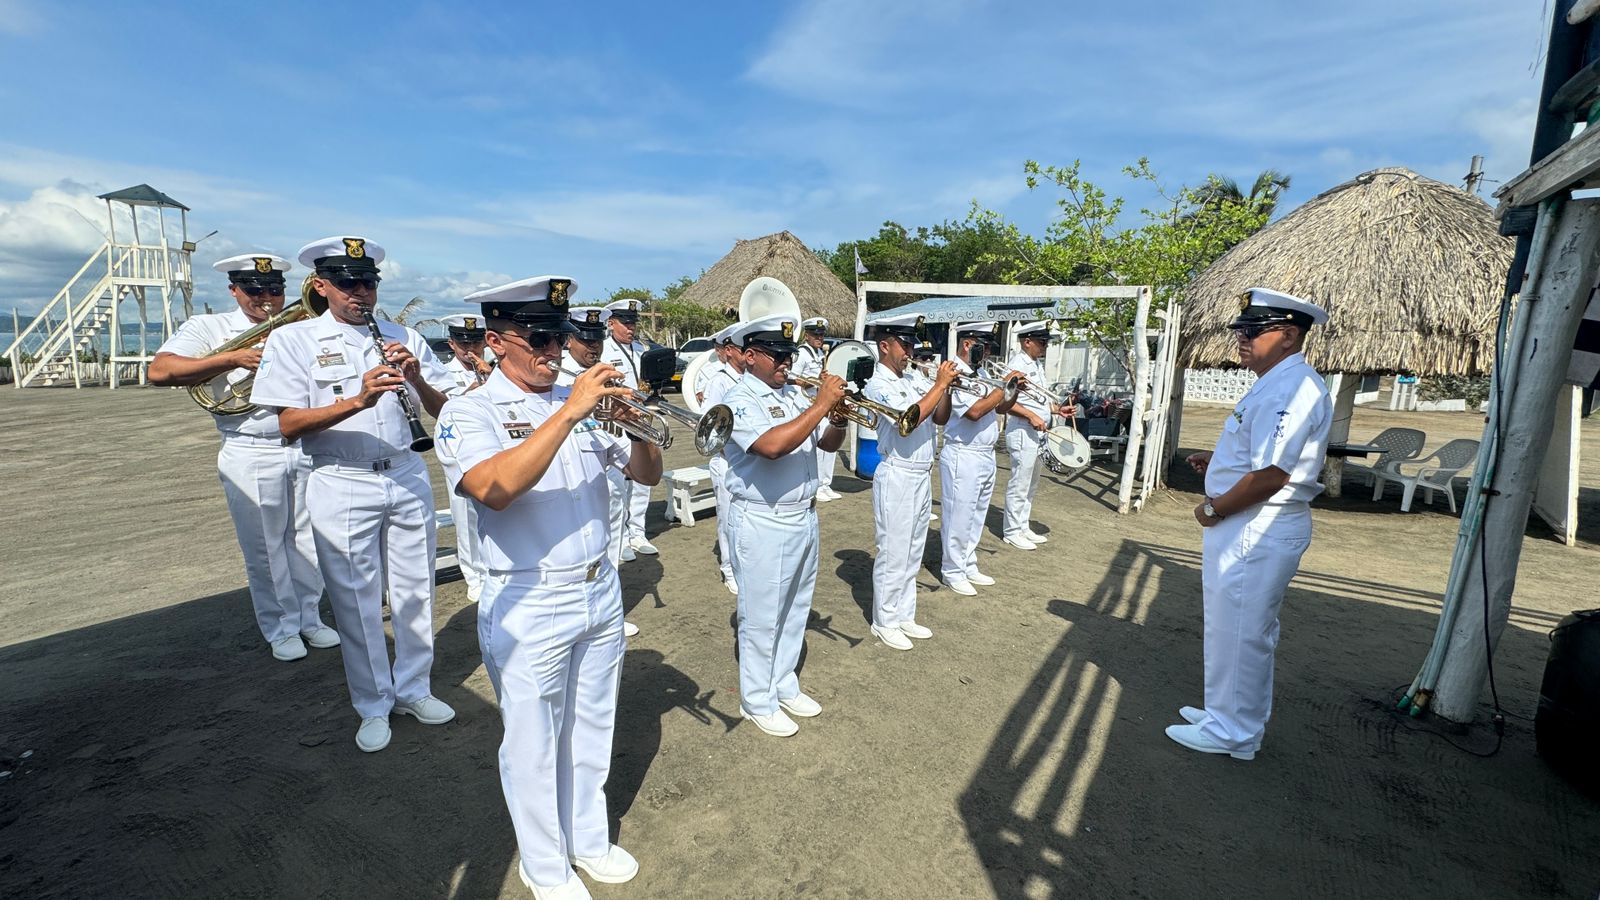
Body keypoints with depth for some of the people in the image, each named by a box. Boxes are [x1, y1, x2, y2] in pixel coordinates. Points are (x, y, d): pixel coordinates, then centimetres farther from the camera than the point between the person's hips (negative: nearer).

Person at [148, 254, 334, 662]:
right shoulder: (208, 327, 2)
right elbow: (159, 371, -11)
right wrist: (233, 359, -18)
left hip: (306, 449, 3)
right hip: (252, 457, -2)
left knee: (309, 542, 10)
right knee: (264, 550, 6)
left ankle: (307, 617, 25)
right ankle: (281, 628, 20)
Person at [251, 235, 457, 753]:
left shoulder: (404, 338, 6)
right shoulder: (292, 340, -1)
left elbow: (441, 409, 2)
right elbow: (288, 425, -11)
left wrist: (416, 379, -18)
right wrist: (357, 401, -26)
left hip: (407, 477, 3)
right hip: (342, 485, -2)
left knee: (415, 592, 12)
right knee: (357, 602, 7)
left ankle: (413, 690, 31)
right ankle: (373, 706, 25)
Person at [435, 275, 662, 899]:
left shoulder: (583, 401, 4)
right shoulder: (470, 411, -10)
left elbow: (648, 474, 3)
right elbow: (495, 488, -30)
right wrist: (569, 411, -32)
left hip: (601, 591, 5)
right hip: (529, 606, -5)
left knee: (591, 731, 21)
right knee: (534, 745, 13)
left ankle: (588, 839, 43)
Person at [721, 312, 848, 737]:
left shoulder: (794, 393, 7)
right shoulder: (738, 401, -15)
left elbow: (828, 443, 11)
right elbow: (773, 445, -33)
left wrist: (838, 417, -10)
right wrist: (821, 404, -27)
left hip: (805, 518, 8)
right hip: (763, 525, -7)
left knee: (795, 610, 20)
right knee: (762, 618, 7)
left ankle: (784, 685, 38)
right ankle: (758, 701, 25)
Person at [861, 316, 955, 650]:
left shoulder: (915, 379, 9)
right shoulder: (877, 385, -13)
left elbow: (940, 418, 10)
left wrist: (945, 386, -5)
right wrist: (939, 384, -17)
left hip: (923, 476, 8)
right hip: (896, 478, -8)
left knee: (913, 555, 16)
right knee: (893, 555, 2)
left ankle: (904, 616, 30)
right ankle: (885, 622, 17)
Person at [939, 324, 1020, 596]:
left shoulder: (979, 374, 12)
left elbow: (1000, 408, 19)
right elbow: (974, 412, -27)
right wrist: (1004, 386, -18)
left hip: (986, 456, 9)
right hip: (963, 457, -9)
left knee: (976, 517, 17)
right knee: (959, 518, 0)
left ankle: (968, 566, 29)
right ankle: (953, 572, 13)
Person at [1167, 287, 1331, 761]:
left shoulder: (1291, 389, -20)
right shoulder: (1280, 384, 14)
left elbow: (1271, 474, -26)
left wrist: (1214, 508, -15)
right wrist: (1217, 462, 10)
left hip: (1256, 533, -11)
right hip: (1252, 529, 11)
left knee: (1239, 632, 2)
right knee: (1247, 630, 21)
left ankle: (1232, 732, 17)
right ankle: (1232, 714, 36)